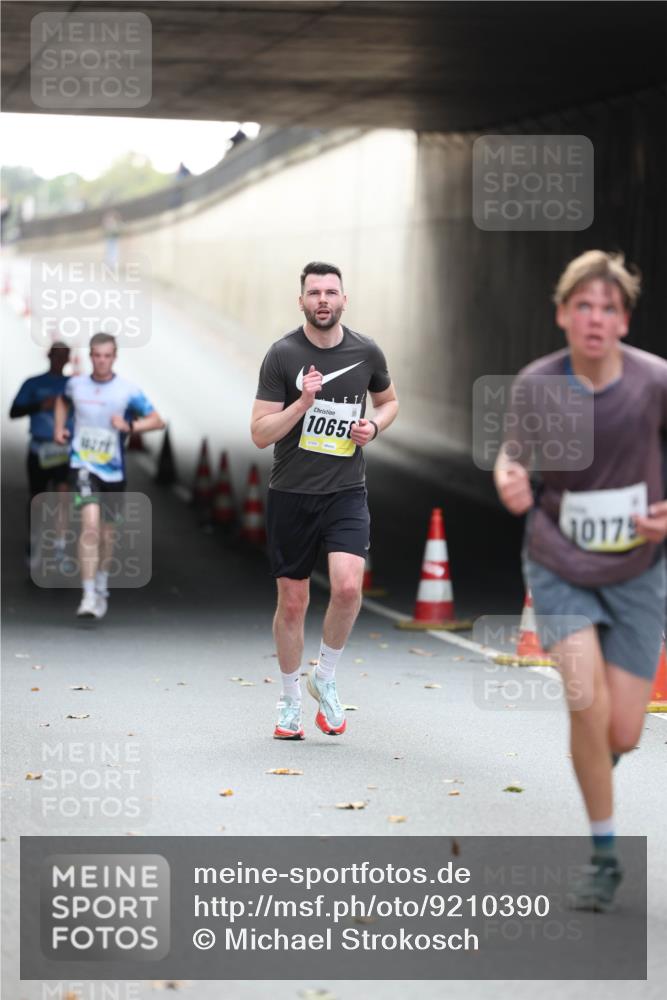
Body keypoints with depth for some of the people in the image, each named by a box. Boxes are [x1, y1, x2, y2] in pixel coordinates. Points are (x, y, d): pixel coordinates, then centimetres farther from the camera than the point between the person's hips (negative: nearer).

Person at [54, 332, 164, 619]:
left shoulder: (128, 391, -6)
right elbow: (62, 401, 26)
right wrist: (59, 428, 11)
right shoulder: (75, 384, 2)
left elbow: (157, 421, -4)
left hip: (113, 469, 1)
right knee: (90, 522, -20)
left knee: (107, 531, 13)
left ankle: (101, 588, 38)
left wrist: (130, 426, -19)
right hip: (83, 464, -1)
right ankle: (88, 596, -22)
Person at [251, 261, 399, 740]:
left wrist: (374, 426, 0)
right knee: (293, 602, 6)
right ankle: (290, 700, 25)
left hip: (346, 490, 1)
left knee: (348, 586, -20)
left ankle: (326, 678, 4)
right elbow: (260, 433, -9)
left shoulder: (367, 352, 1)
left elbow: (389, 401, 21)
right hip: (291, 494, -1)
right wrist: (303, 402, -23)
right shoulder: (282, 355, -7)